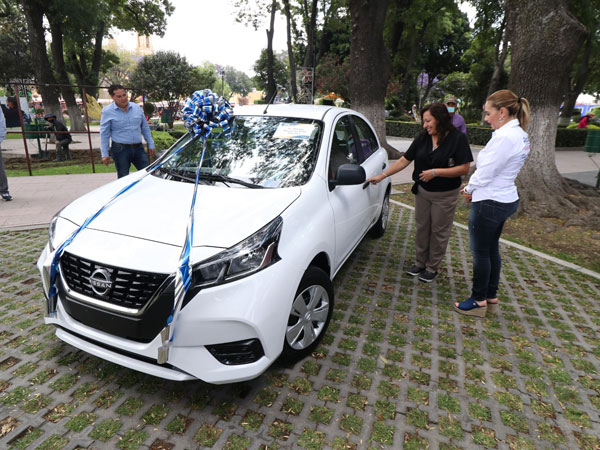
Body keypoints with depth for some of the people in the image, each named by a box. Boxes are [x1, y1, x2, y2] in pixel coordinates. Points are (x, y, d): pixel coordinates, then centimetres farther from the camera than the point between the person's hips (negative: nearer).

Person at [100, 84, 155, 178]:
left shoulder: (136, 108, 9)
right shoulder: (107, 111, -1)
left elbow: (145, 128, 16)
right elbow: (104, 134, -1)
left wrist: (150, 145, 12)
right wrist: (104, 154, -6)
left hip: (138, 148, 3)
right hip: (121, 150, -3)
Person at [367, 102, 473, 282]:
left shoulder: (458, 138, -13)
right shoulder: (422, 139, 1)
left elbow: (464, 169, -17)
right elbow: (404, 160, 3)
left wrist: (436, 172, -24)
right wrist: (382, 176, -2)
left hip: (445, 195, -4)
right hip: (422, 191, 5)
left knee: (439, 232, 7)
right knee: (422, 228, 13)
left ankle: (432, 267, 23)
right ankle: (420, 263, 30)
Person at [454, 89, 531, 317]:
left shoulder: (505, 137, -23)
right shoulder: (520, 135, 9)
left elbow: (486, 172, -20)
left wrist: (469, 189, -2)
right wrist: (473, 188, 5)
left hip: (489, 203, -10)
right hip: (505, 199, 10)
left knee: (481, 253, 4)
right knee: (491, 250, 19)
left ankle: (479, 301, 19)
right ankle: (491, 297, 33)